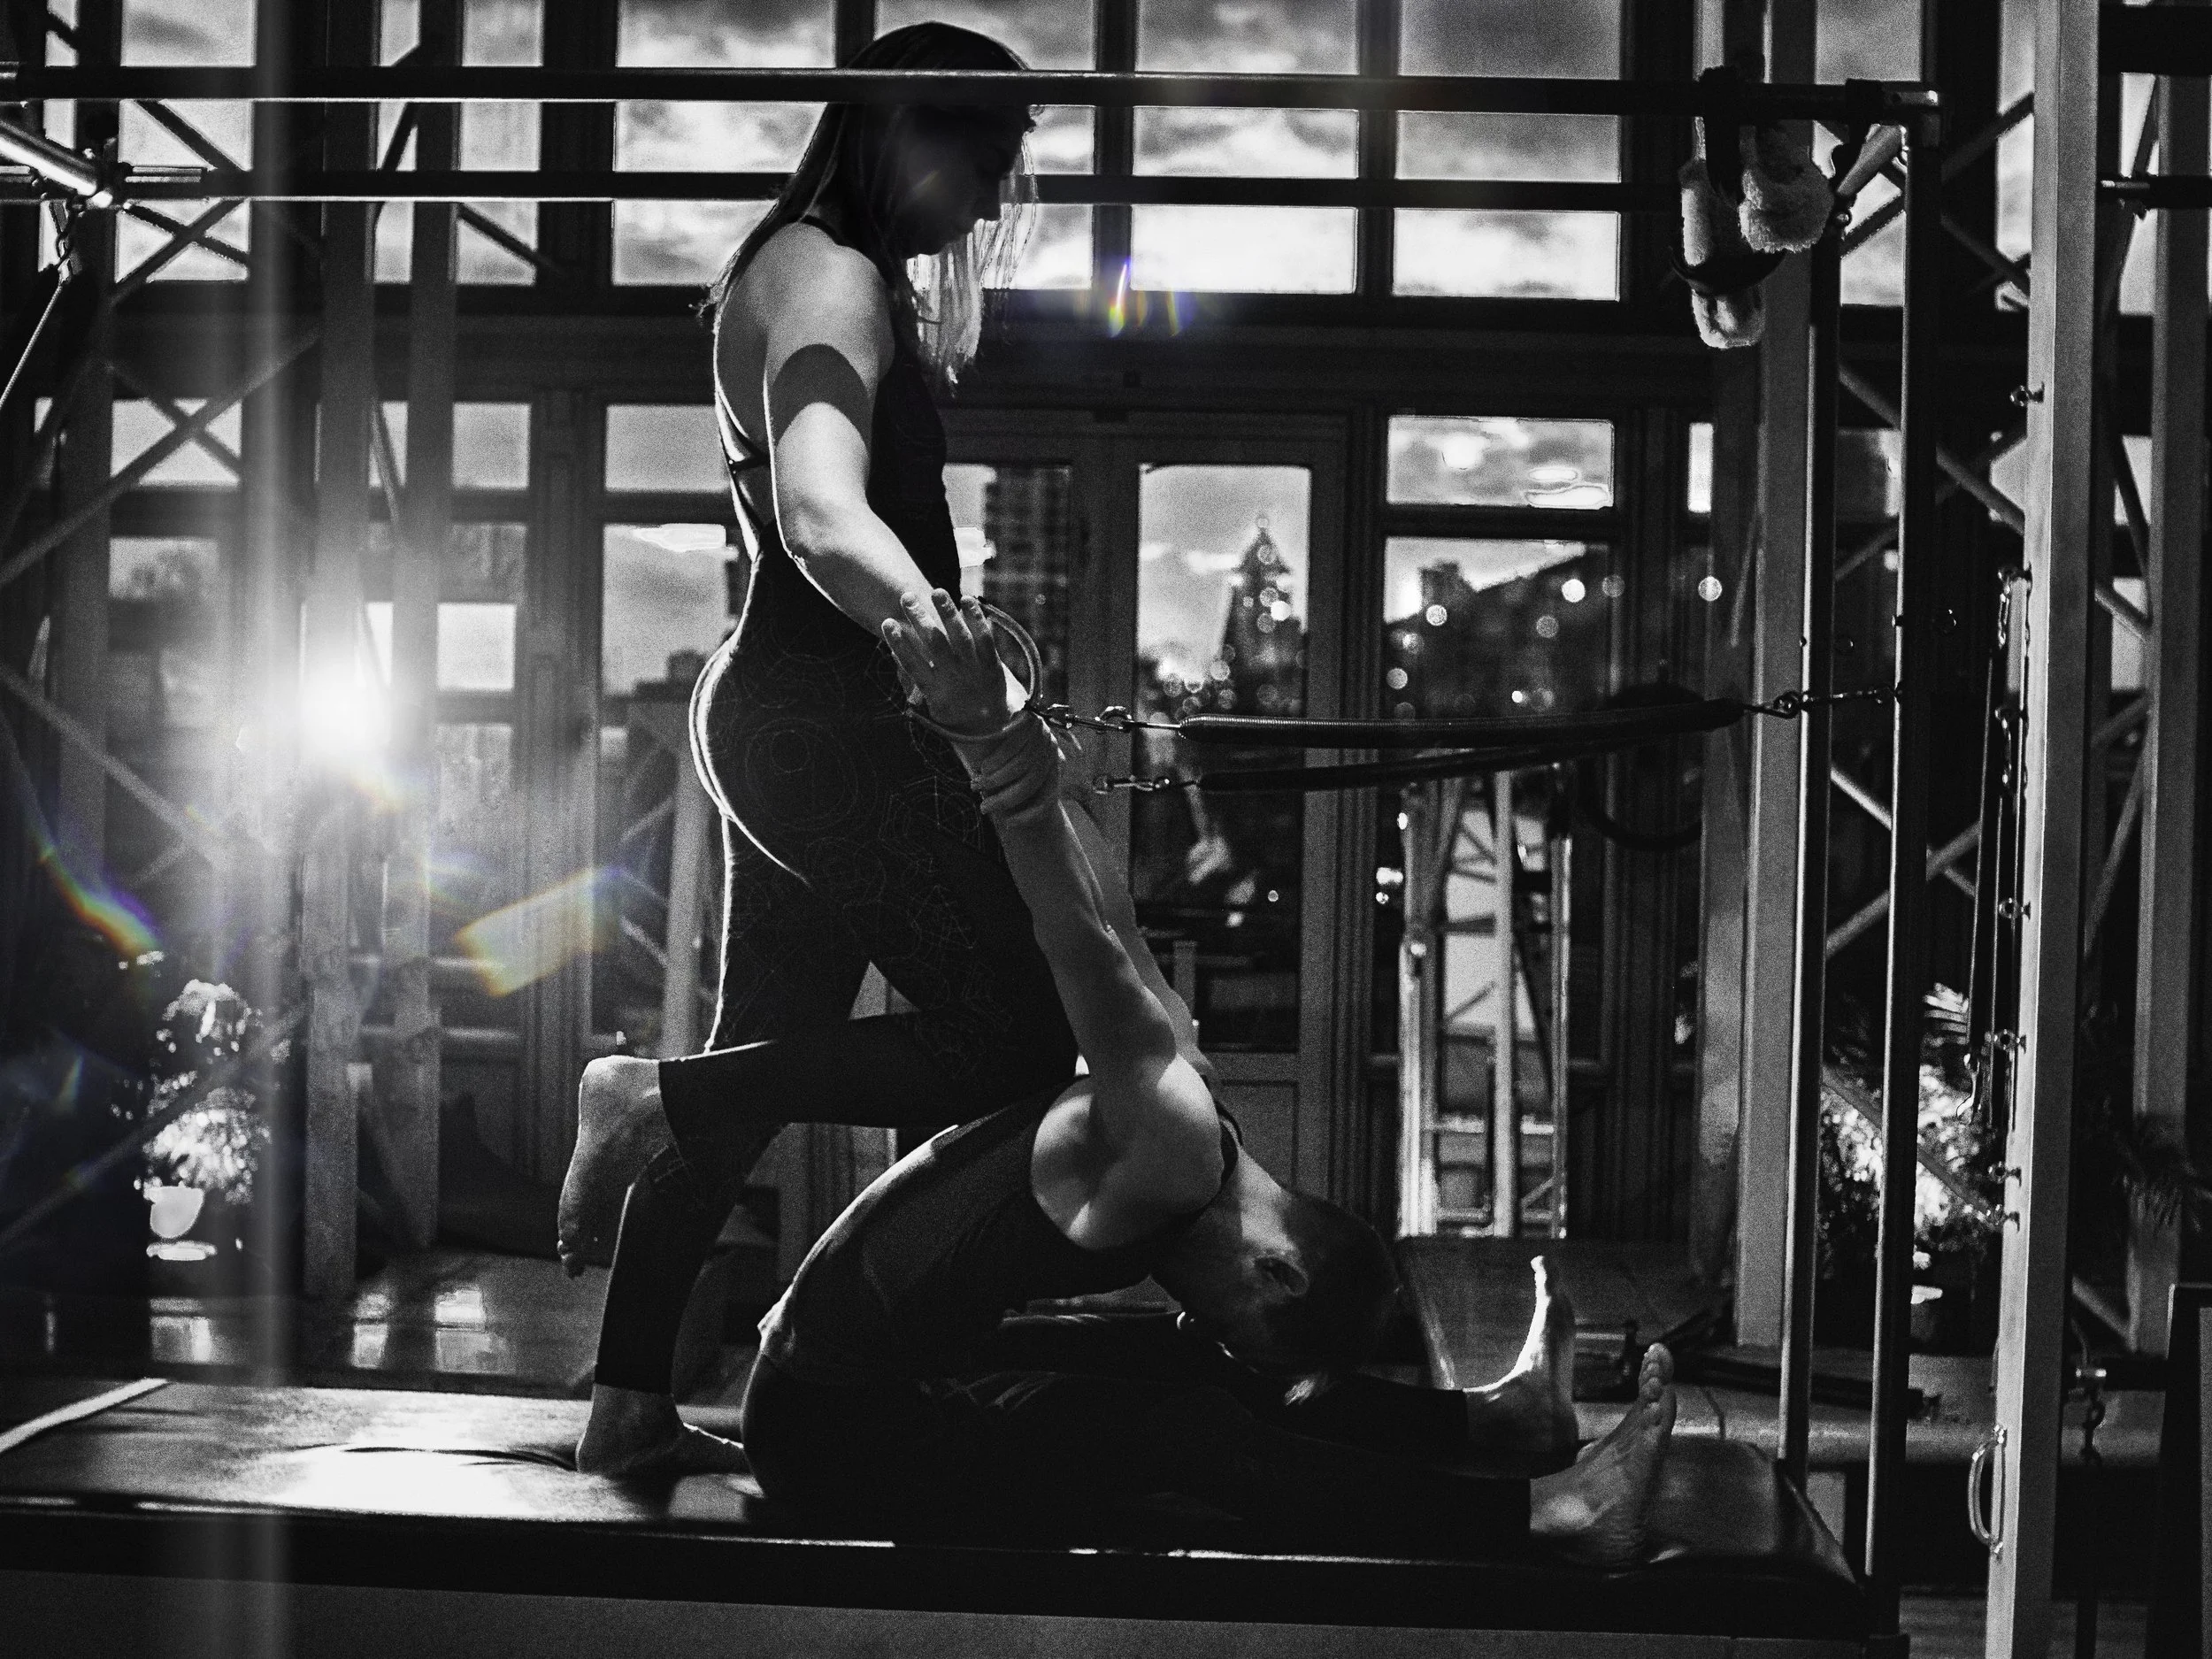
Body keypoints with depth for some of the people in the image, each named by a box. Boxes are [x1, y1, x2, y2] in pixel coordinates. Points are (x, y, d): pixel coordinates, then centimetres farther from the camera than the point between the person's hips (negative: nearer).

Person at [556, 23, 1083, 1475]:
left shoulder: (858, 282, 20)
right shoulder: (828, 276, -13)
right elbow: (825, 521, -30)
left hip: (788, 717, 11)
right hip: (828, 719, -11)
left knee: (760, 1068, 13)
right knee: (1020, 1043, -11)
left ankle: (633, 1400, 17)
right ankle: (655, 1096, -8)